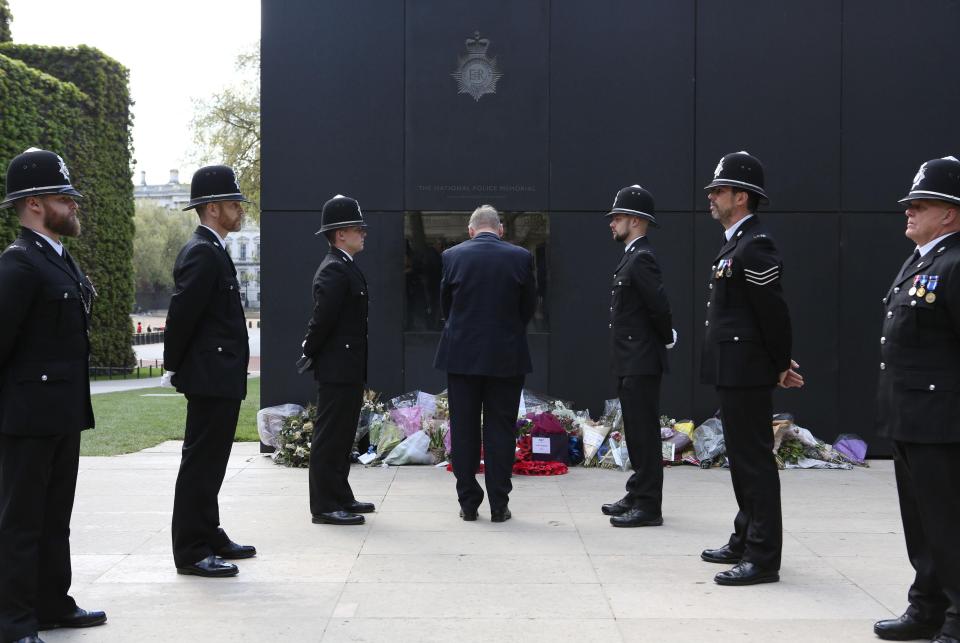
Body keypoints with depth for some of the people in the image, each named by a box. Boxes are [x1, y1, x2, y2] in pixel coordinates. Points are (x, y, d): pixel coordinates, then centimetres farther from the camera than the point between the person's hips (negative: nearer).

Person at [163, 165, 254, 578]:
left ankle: (209, 537, 27)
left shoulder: (212, 251, 16)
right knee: (201, 462, -5)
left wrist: (178, 367, 15)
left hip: (219, 376, 10)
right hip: (211, 376, -10)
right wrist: (175, 367, -11)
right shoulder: (203, 253, -16)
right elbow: (182, 313, -20)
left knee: (209, 461, 16)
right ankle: (191, 551, 0)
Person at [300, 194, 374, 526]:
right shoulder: (334, 270, -17)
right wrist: (311, 355, -10)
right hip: (337, 370, -10)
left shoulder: (345, 268, 15)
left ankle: (341, 497, 27)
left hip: (349, 369, 10)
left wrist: (312, 354, 15)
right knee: (329, 436, -4)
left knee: (342, 436, 17)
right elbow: (323, 318, -22)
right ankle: (324, 506, 1)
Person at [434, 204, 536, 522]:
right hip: (506, 356, 0)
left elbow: (444, 305, 6)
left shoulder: (451, 256, -3)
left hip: (462, 355, 0)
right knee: (501, 431, 6)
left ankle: (468, 503, 12)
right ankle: (499, 505, 8)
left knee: (464, 432, 8)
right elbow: (528, 307, 5)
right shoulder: (520, 257, -4)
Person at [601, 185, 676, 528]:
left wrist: (667, 339, -7)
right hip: (630, 362, 10)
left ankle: (648, 506, 0)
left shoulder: (641, 258, -16)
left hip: (641, 362, -10)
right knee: (637, 433, 16)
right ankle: (637, 496, 25)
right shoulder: (632, 257, 15)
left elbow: (659, 306, -22)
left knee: (644, 434, -5)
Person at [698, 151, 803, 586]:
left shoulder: (755, 245, -16)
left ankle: (763, 557, -1)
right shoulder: (736, 243, 16)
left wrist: (781, 365, -6)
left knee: (754, 460, -6)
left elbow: (773, 311, -17)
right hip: (733, 371, 10)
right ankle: (745, 542, 28)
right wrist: (778, 364, 15)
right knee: (742, 458, 17)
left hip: (745, 371, -10)